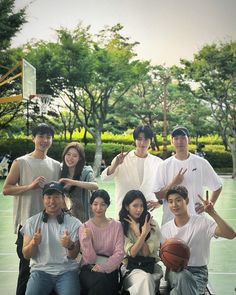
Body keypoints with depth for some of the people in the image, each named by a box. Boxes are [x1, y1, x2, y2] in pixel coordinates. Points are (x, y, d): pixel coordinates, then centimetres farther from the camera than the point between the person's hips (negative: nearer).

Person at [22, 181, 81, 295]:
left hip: (67, 270, 0)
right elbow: (26, 255, 4)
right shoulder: (32, 222, 4)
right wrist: (34, 243, -18)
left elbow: (73, 256, 0)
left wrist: (70, 246, -23)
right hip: (41, 270, 1)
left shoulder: (74, 223, 2)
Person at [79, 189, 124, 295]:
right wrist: (86, 240, -21)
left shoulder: (116, 226, 4)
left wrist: (104, 267, -18)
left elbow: (119, 253, -3)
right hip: (89, 269, 0)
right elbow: (89, 259, -4)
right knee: (100, 280, -32)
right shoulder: (84, 227, 2)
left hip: (109, 269, 0)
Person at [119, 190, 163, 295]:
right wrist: (143, 235, -19)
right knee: (144, 278, -33)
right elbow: (132, 253, -9)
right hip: (130, 268, -1)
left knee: (146, 279, -32)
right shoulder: (121, 226, 0)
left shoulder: (152, 224, 3)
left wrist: (138, 234, -13)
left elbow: (146, 253, -4)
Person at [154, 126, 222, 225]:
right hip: (170, 220, 0)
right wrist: (173, 184, -15)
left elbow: (217, 186, 10)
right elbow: (158, 195, -1)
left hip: (196, 219, 0)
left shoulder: (201, 163, 0)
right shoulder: (165, 165, 0)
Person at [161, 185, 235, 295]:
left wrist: (213, 213, -28)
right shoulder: (164, 229, 5)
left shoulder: (202, 222, -7)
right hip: (174, 271, 3)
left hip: (198, 271, -3)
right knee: (182, 276, -34)